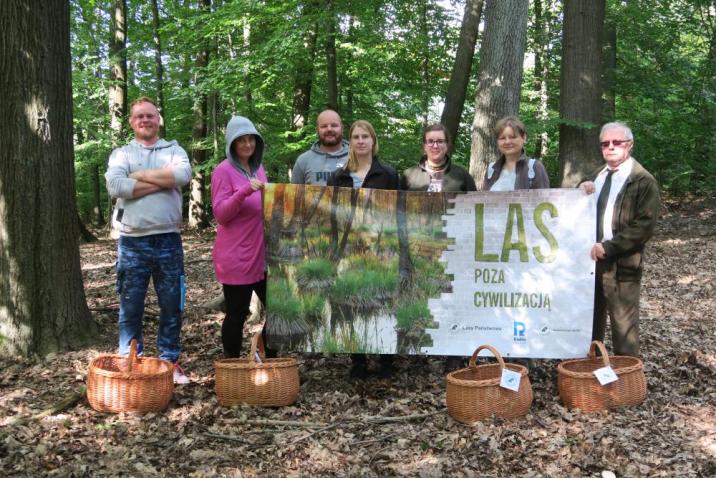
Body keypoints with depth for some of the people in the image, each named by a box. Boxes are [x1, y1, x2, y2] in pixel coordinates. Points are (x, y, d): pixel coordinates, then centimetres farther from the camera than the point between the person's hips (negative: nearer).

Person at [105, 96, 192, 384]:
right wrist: (162, 181, -11)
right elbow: (115, 186, -12)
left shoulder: (174, 150, 11)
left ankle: (170, 361, 20)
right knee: (130, 308, 5)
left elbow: (184, 175, -13)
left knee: (172, 306, 8)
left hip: (168, 240, 1)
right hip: (132, 241, -1)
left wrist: (141, 175, -9)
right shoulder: (121, 154, 9)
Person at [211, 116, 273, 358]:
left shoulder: (258, 168, 13)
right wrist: (244, 191, -28)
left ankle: (268, 358, 25)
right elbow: (220, 213, -16)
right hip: (237, 257, -7)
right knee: (237, 314, 1)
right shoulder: (223, 171, -8)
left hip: (263, 255, 7)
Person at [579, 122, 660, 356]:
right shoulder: (598, 176, 17)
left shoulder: (643, 181, -6)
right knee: (590, 322, 13)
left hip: (622, 264, -6)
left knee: (623, 326, 0)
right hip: (592, 258, 7)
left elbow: (645, 226, -14)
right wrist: (582, 194, 2)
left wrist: (608, 247, -19)